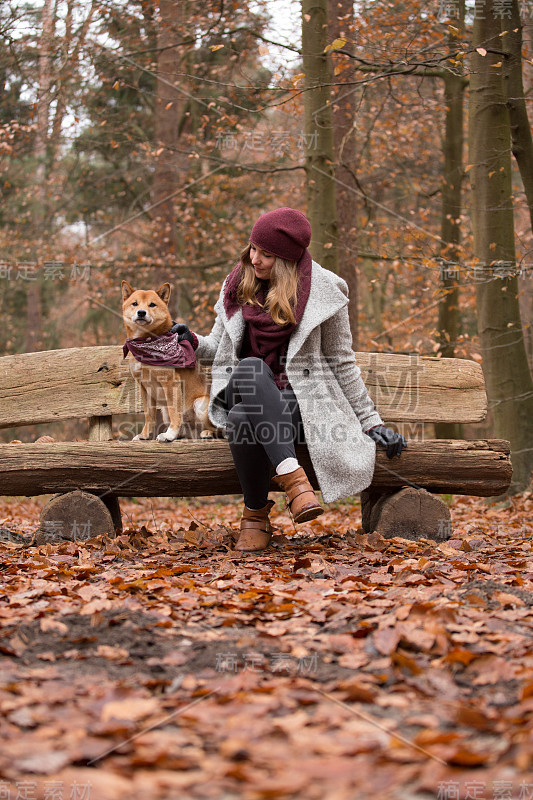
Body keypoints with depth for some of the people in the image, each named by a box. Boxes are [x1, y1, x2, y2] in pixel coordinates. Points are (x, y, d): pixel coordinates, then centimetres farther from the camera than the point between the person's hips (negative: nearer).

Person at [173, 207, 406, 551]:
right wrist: (193, 342, -5)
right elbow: (220, 347, 18)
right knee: (251, 367, -36)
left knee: (243, 418, -37)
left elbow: (342, 362, 6)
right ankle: (293, 479, -40)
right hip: (242, 392, 3)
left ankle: (256, 516, -20)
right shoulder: (238, 285, 11)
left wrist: (371, 421, 4)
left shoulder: (323, 291, 0)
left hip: (297, 398, -3)